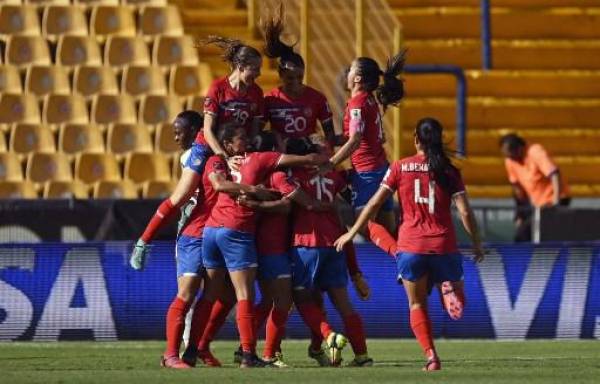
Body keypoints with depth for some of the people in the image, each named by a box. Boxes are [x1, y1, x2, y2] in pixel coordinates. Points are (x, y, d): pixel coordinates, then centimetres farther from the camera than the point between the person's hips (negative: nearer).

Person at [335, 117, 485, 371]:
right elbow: (465, 212, -1)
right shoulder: (449, 171, 2)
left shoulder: (400, 167, 3)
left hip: (411, 245, 0)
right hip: (444, 245, 0)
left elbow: (375, 203, 3)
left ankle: (431, 355, -7)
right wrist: (476, 243, 11)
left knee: (417, 304, 9)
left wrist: (352, 233, 11)